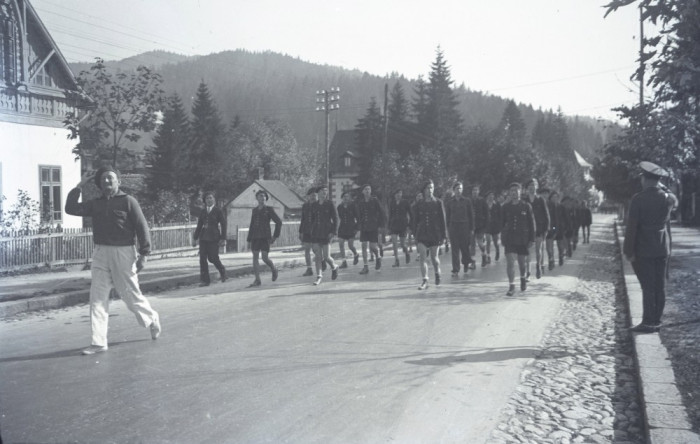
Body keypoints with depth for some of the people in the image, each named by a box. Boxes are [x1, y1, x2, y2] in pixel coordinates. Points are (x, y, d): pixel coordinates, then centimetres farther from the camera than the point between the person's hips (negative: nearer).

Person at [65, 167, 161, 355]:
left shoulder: (128, 201, -4)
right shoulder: (95, 204, 12)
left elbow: (142, 227, -7)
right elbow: (70, 208, 5)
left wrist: (143, 253, -12)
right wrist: (79, 186, 3)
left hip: (123, 253, -5)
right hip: (100, 254, 5)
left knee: (131, 295, 5)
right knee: (97, 299, 1)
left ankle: (152, 320, 32)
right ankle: (99, 342, 5)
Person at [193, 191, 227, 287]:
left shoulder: (218, 211, 0)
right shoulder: (202, 211, 12)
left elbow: (223, 225, -2)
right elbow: (199, 225, 15)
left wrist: (223, 239, -8)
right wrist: (195, 238, 12)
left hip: (213, 237, -4)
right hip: (203, 237, 4)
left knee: (213, 258, -6)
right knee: (202, 258, -3)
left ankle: (222, 270, 24)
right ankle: (205, 280, 2)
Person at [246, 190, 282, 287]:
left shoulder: (269, 209, -1)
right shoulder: (254, 210, 12)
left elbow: (279, 222, -3)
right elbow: (251, 226, 15)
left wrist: (275, 236, -6)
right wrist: (249, 240, 12)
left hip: (265, 237, -5)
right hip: (255, 237, 5)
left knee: (265, 258, -10)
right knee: (255, 257, -1)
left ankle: (274, 270, 21)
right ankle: (257, 280, 3)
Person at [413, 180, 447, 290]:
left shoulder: (438, 203, -1)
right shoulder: (419, 204, 5)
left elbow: (442, 219, -1)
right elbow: (416, 220, 11)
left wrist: (444, 235, -4)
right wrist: (415, 235, 9)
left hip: (435, 233, -1)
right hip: (422, 234, 1)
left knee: (434, 257, 8)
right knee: (422, 257, -8)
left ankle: (437, 273, 37)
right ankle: (425, 281, -6)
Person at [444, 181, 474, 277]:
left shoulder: (467, 201, 4)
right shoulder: (449, 203, 6)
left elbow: (471, 215, 5)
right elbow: (447, 217, 8)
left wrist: (471, 229, 2)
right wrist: (448, 229, 3)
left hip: (465, 226, 0)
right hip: (453, 226, 0)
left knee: (465, 247, 4)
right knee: (455, 248, -3)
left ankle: (466, 263, 33)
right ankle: (455, 270, -1)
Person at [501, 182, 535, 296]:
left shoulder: (526, 206, -1)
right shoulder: (506, 207, 2)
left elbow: (532, 223, 1)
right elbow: (503, 223, 8)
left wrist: (532, 239, -4)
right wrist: (502, 238, 7)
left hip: (523, 239, 0)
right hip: (509, 239, 0)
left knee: (522, 262, 11)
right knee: (510, 262, -10)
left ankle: (523, 278, 40)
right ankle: (511, 286, -6)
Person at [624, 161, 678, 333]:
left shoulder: (638, 199, -15)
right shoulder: (668, 198, 2)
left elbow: (632, 227, -17)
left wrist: (628, 250, -11)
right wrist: (661, 188, 16)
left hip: (643, 250, -5)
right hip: (663, 248, 5)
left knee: (648, 286, -3)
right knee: (660, 286, 10)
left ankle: (648, 322, -1)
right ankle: (656, 320, 17)